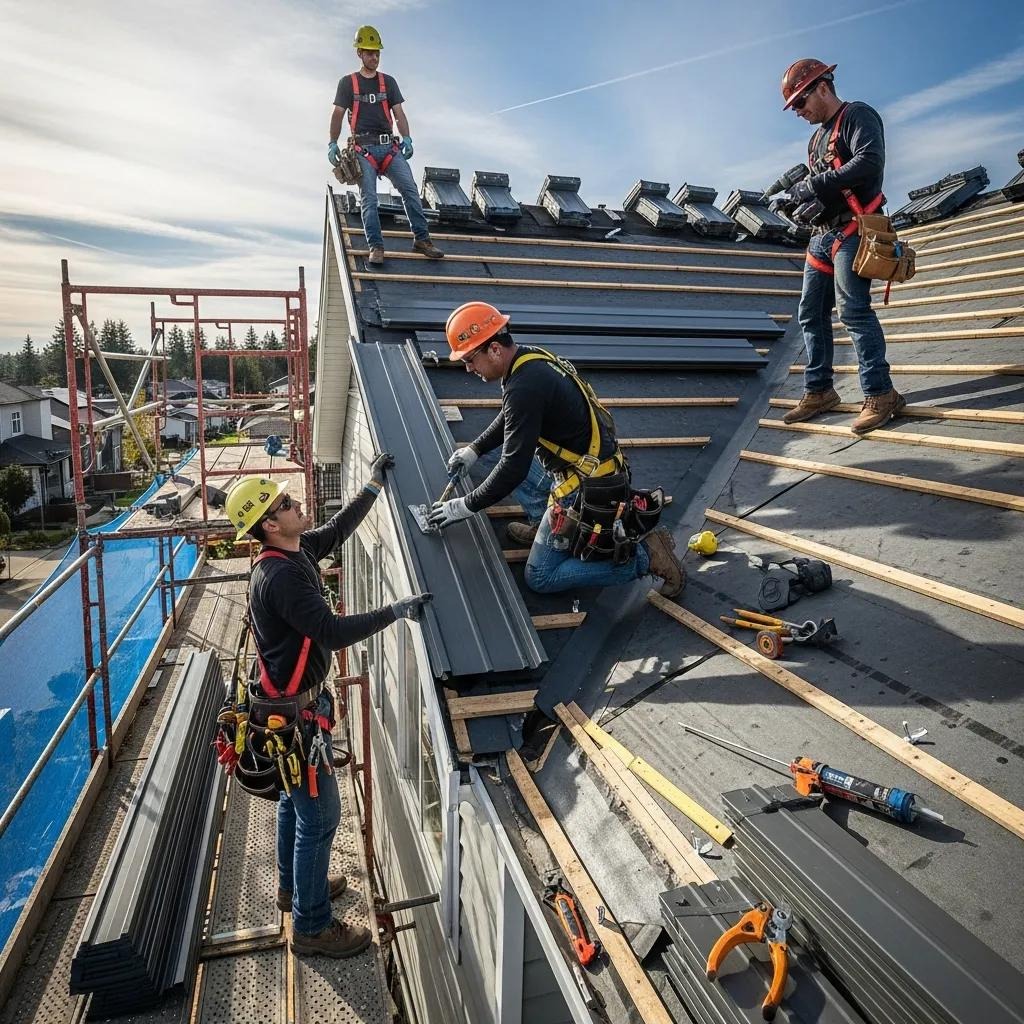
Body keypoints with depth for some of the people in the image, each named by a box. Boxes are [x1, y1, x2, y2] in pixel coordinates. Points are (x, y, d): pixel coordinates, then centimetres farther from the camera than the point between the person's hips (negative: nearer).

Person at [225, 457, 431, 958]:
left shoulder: (295, 551, -1)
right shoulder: (280, 576, -29)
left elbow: (338, 529, 16)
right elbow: (334, 632, -34)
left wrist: (374, 484, 14)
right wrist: (395, 610, -29)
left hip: (291, 699, 10)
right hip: (293, 710, -10)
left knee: (295, 798, 26)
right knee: (319, 814, 2)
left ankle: (293, 885, 46)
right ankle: (311, 926, 19)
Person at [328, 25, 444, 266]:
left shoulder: (388, 82, 18)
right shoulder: (348, 83, 12)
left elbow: (399, 113, 11)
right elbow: (338, 114, 8)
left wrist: (406, 139, -6)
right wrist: (332, 143, -5)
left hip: (389, 146, 2)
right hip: (364, 148, -2)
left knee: (409, 188, -13)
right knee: (368, 198, -11)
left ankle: (422, 239, -11)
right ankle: (376, 247, -12)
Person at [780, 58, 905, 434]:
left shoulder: (857, 116, -2)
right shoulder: (817, 137, 24)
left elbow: (870, 162, -19)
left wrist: (815, 183, -19)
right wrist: (800, 197, 1)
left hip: (851, 230, -9)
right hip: (822, 234, 9)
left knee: (853, 309, -17)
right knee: (811, 314, 6)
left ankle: (880, 395, -16)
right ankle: (818, 392, 13)